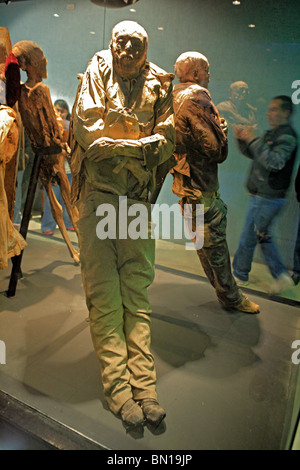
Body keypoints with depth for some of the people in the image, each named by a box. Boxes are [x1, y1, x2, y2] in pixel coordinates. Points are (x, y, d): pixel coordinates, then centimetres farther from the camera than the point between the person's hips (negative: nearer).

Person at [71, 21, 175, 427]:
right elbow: (85, 128, -3)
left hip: (138, 196, 2)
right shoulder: (97, 72, 11)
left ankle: (144, 386, 5)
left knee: (137, 292, 0)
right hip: (97, 192, -1)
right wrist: (138, 144, -4)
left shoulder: (157, 85, 15)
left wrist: (114, 143, -8)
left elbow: (166, 141, 4)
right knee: (103, 293, -5)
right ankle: (117, 386, 3)